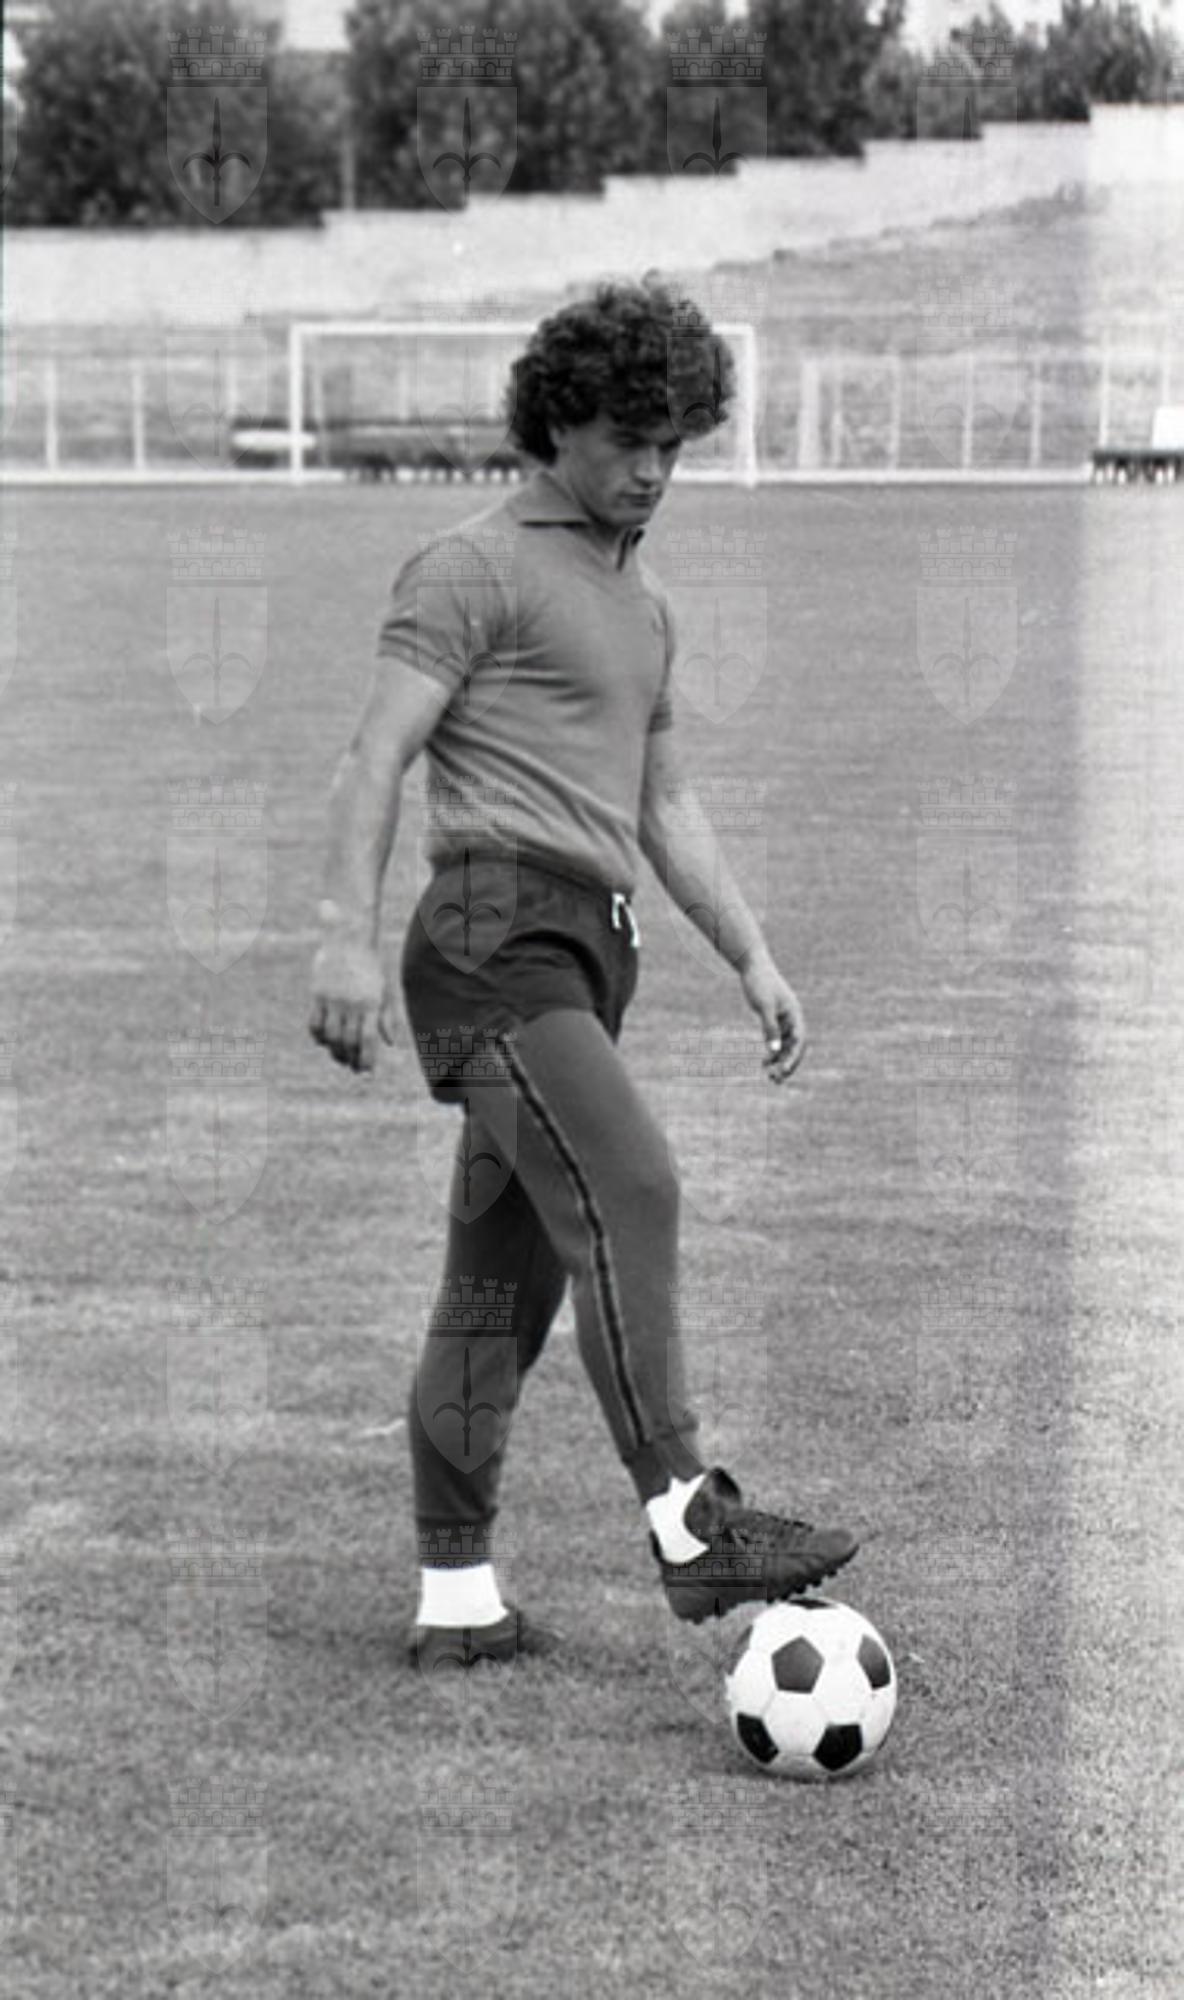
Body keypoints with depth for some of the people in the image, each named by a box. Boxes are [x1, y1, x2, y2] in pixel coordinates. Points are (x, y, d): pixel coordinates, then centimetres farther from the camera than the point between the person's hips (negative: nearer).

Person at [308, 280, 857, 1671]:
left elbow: (663, 804, 30)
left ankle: (455, 1595, 9)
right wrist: (346, 933, -22)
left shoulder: (640, 602, 25)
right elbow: (377, 755, -10)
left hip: (587, 956, 9)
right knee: (626, 1192, -23)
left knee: (505, 1278, 7)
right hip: (496, 938, -9)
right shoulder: (475, 569, -2)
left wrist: (752, 958, 22)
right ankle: (689, 1527, -30)